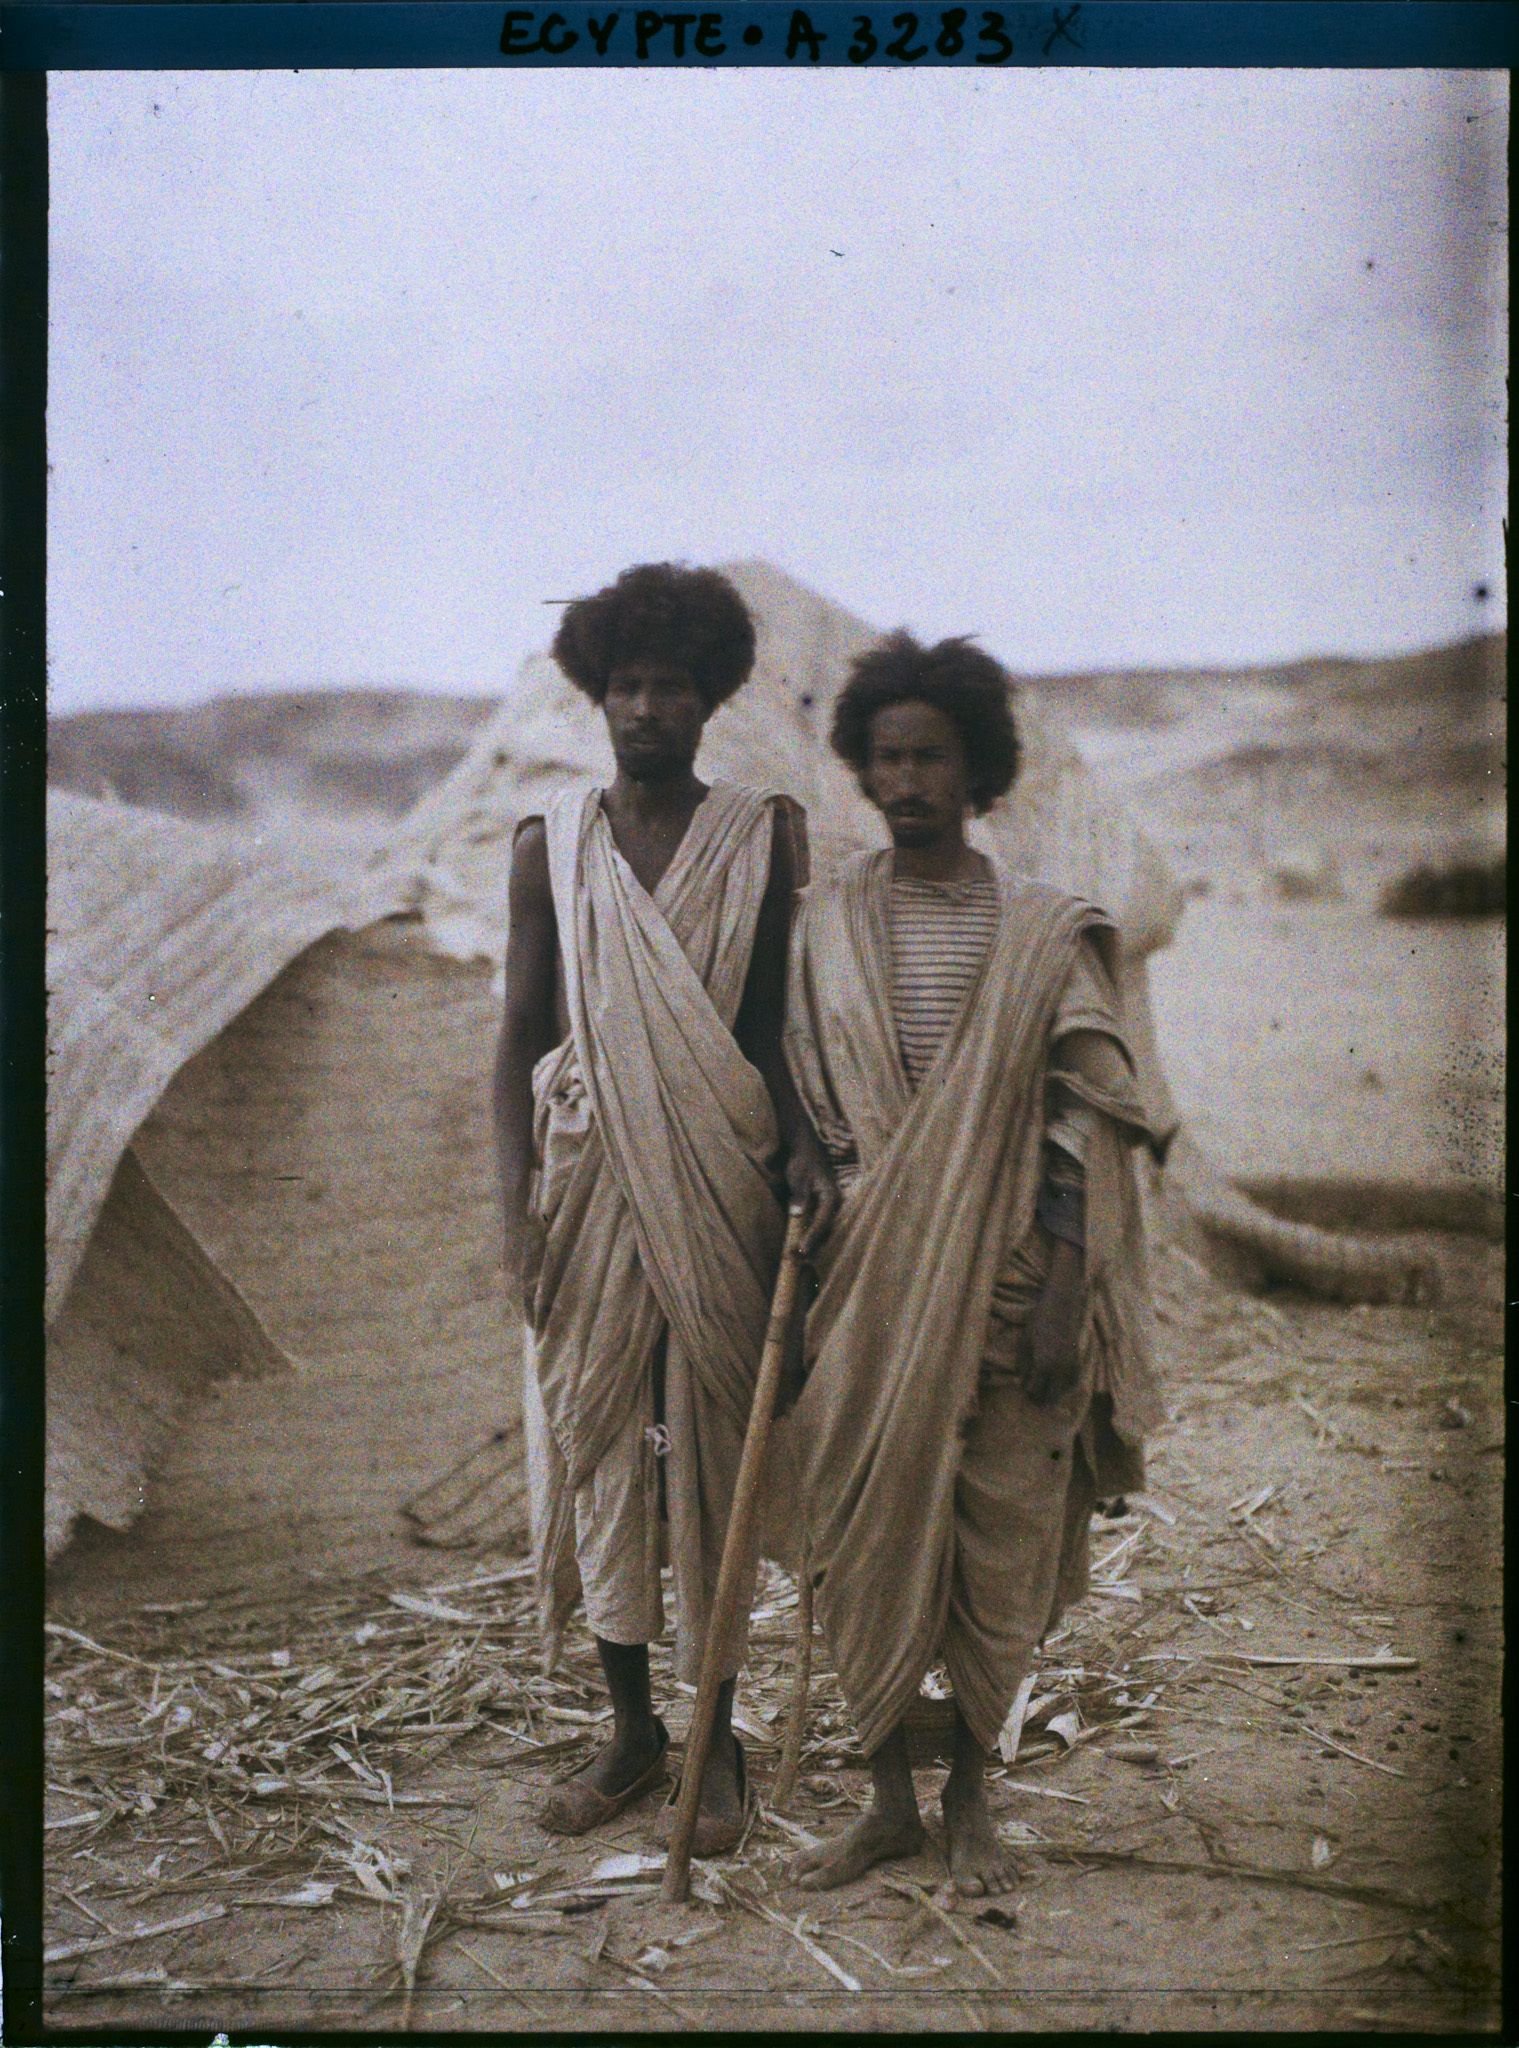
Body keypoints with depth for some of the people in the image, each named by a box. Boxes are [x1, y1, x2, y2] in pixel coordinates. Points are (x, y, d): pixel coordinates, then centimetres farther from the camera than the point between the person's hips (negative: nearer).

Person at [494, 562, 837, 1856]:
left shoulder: (760, 840, 2)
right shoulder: (551, 849, 5)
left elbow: (767, 1028, 3)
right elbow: (522, 1036, 4)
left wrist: (802, 1147, -14)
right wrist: (519, 1207, -4)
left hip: (716, 1183, -1)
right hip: (588, 1177, 2)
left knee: (710, 1447, 4)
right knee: (595, 1444, 7)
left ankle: (717, 1739, 20)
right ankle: (632, 1726, 24)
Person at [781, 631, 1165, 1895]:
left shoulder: (1042, 934, 1)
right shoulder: (828, 923, 7)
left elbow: (1082, 1124, -1)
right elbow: (801, 1110, 9)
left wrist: (1063, 1295, -8)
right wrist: (802, 1265, 3)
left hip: (1001, 1276, -1)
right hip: (866, 1281, 2)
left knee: (999, 1541, 5)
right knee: (863, 1532, 5)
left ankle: (969, 1798, 23)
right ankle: (889, 1798, 21)